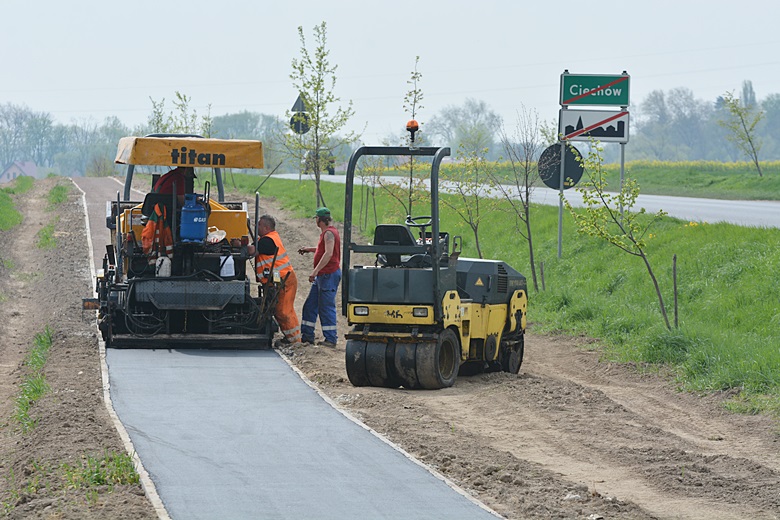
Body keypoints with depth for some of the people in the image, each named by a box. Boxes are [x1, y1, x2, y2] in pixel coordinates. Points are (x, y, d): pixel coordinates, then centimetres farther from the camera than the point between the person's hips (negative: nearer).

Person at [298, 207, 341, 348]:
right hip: (322, 276, 11)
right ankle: (307, 336, 17)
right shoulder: (326, 232, 17)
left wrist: (315, 271, -29)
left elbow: (328, 253, -27)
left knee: (326, 307, -8)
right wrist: (309, 249, 32)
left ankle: (331, 339, -4)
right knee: (310, 305, 12)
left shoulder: (329, 233, -15)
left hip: (329, 274, -11)